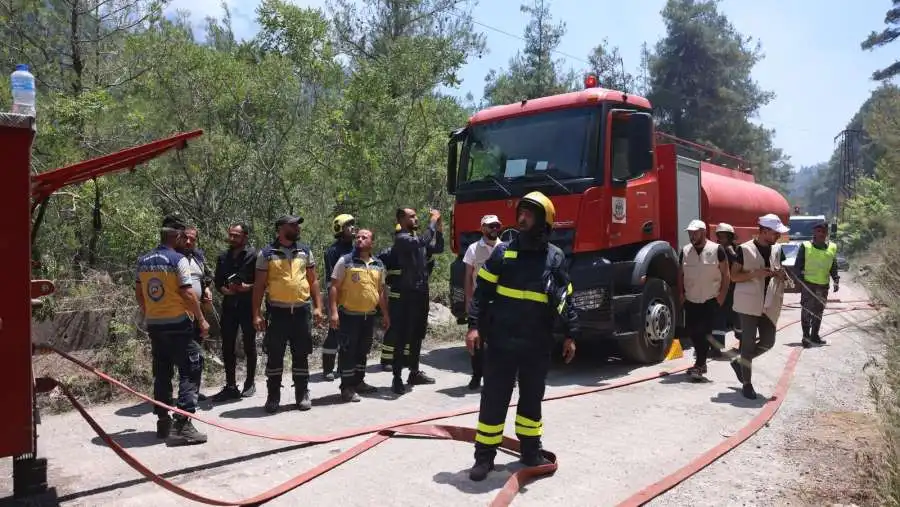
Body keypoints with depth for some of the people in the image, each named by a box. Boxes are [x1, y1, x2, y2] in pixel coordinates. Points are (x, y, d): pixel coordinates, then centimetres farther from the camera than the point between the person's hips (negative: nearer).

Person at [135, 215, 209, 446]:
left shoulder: (143, 261, 9)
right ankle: (182, 424, -7)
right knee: (190, 371, -2)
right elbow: (188, 294, -15)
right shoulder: (178, 260, -12)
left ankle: (163, 421, 20)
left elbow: (139, 294, 14)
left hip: (154, 324, 7)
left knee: (162, 373, 14)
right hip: (178, 323, -7)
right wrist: (201, 320, -8)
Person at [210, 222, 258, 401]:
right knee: (227, 346, 5)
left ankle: (250, 383, 21)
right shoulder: (223, 257, 12)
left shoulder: (253, 255, -5)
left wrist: (248, 287, -21)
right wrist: (224, 289, -3)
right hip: (228, 306, 5)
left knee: (249, 345, 8)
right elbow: (217, 281, 17)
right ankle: (230, 386, 14)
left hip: (248, 306, -5)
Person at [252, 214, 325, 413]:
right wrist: (256, 314, -5)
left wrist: (318, 307, 2)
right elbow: (259, 285, 0)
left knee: (301, 355, 8)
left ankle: (302, 394, 19)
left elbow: (313, 281, 11)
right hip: (277, 311, -2)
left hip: (301, 310, 2)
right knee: (274, 356, 5)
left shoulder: (305, 251, 8)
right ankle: (273, 396, 17)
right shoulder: (267, 254, -1)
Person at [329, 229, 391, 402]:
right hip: (349, 315, -5)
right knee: (348, 351, -1)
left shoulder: (378, 265, 10)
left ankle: (359, 382, 28)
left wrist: (385, 314, 15)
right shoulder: (345, 261, -6)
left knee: (363, 350, 15)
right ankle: (347, 387, 6)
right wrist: (334, 311, -16)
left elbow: (381, 290, 16)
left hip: (369, 315, 5)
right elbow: (334, 287, -8)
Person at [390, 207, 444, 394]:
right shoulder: (401, 239, -13)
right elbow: (424, 241, -29)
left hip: (422, 292, 9)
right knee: (403, 336, -6)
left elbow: (438, 248, 19)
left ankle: (414, 373, 26)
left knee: (418, 335, 15)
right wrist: (433, 220, -18)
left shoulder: (417, 238, 15)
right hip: (409, 294, -9)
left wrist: (439, 229, 6)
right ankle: (397, 377, -2)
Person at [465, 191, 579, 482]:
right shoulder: (503, 251, 0)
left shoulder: (555, 257, 3)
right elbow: (482, 292, -1)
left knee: (532, 398, 15)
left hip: (537, 344, 2)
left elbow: (566, 299, 7)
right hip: (500, 341, -1)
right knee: (494, 398, 3)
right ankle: (484, 456, 13)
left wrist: (570, 335, 4)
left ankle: (530, 450, 30)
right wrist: (474, 325, -9)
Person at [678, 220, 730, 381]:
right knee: (693, 332, 9)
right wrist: (682, 293, 7)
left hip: (711, 300, -4)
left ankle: (699, 365, -2)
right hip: (691, 300, 4)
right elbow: (681, 274, 15)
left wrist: (722, 295, -7)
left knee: (705, 333, -6)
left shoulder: (717, 250, -5)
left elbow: (726, 274, -2)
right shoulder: (685, 251, 6)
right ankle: (701, 362, 24)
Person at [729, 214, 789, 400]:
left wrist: (781, 275, -6)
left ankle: (739, 362, 29)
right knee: (748, 343, -2)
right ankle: (746, 383, 8)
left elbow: (784, 276, 18)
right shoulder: (745, 249, -7)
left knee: (768, 342, 6)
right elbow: (733, 276, -7)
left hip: (770, 304, 6)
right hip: (749, 303, -5)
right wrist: (755, 273, -21)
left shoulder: (777, 250, 9)